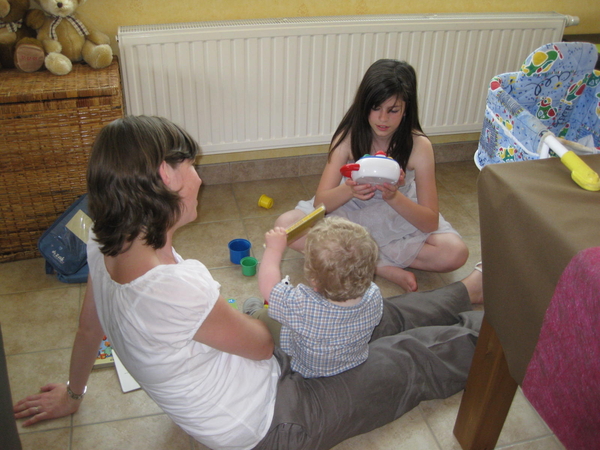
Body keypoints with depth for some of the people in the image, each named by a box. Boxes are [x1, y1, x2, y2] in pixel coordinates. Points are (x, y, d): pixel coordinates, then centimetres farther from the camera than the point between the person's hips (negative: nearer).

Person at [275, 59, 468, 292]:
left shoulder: (419, 145, -21)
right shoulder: (349, 136, -18)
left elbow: (431, 222, -22)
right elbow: (320, 202, -22)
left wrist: (394, 196, -41)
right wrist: (349, 189, -44)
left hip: (400, 218, -1)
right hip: (349, 214, 1)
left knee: (455, 253, -26)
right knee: (285, 225, -24)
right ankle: (384, 267, -20)